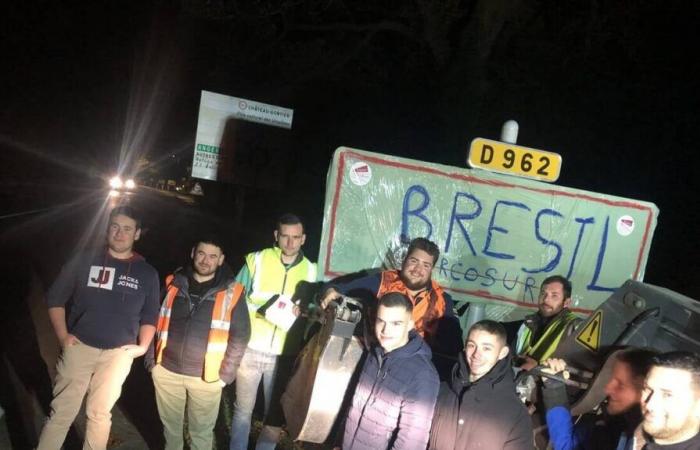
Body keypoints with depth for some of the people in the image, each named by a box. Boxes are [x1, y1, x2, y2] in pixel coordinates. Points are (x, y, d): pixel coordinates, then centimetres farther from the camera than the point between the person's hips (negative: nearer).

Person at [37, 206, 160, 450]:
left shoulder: (147, 273, 4)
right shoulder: (84, 261, 0)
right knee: (61, 412, 2)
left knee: (100, 413, 12)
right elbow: (55, 298, 5)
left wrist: (143, 346, -4)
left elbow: (150, 315, 9)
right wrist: (63, 335, -5)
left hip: (119, 354, 1)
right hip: (79, 347, -1)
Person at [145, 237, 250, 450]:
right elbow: (154, 323, 7)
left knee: (201, 431, 13)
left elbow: (240, 335, -4)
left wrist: (225, 374, -7)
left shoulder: (231, 292, -7)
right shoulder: (173, 283, 0)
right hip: (166, 371, 2)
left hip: (206, 377, -2)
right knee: (170, 425, 20)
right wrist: (151, 359, 3)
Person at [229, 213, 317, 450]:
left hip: (284, 354, 2)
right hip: (251, 349, -1)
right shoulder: (257, 260, -4)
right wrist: (259, 307, -17)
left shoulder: (309, 270, 3)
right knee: (243, 409, 12)